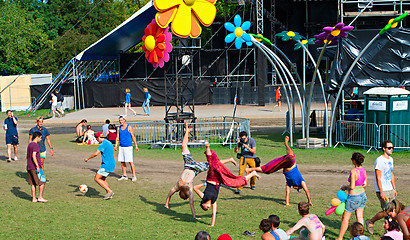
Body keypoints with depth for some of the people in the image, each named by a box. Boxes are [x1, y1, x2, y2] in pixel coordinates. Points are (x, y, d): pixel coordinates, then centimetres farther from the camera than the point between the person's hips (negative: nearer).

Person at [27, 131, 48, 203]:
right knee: (42, 182, -1)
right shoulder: (35, 145, -12)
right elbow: (33, 156, -22)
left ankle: (34, 198, 9)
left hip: (29, 167, 9)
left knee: (33, 183, 10)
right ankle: (40, 197, -2)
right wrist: (37, 166, -23)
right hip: (35, 167, -9)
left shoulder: (29, 145, 16)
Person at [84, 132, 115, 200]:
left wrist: (88, 158, -11)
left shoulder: (103, 144, -15)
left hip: (106, 166, -10)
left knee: (97, 178, -5)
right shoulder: (109, 143, 16)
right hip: (111, 164, 10)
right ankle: (109, 194, 12)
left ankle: (109, 191, -10)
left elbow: (96, 154, -24)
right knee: (103, 179, 18)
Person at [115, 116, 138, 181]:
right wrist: (116, 145, -1)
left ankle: (134, 176, -4)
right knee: (122, 162, 6)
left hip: (128, 147, -6)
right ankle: (124, 176, 15)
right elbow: (117, 137, 12)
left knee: (130, 162, -9)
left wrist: (136, 146, -4)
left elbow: (133, 137, -2)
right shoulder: (119, 128, 11)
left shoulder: (129, 127, -3)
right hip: (121, 147, 6)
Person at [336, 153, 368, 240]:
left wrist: (345, 187, -5)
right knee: (359, 217, 13)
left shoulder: (353, 171, -22)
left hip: (353, 197, -7)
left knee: (345, 218, 5)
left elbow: (352, 187, -22)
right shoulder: (363, 170, 0)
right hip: (363, 195, 7)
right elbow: (365, 184, 10)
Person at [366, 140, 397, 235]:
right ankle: (370, 222, 11)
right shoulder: (379, 160, -14)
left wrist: (394, 189, 19)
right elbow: (378, 178, -17)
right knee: (386, 212, -10)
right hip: (382, 190, -8)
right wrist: (381, 192, -21)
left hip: (390, 190, 8)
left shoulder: (390, 159, 13)